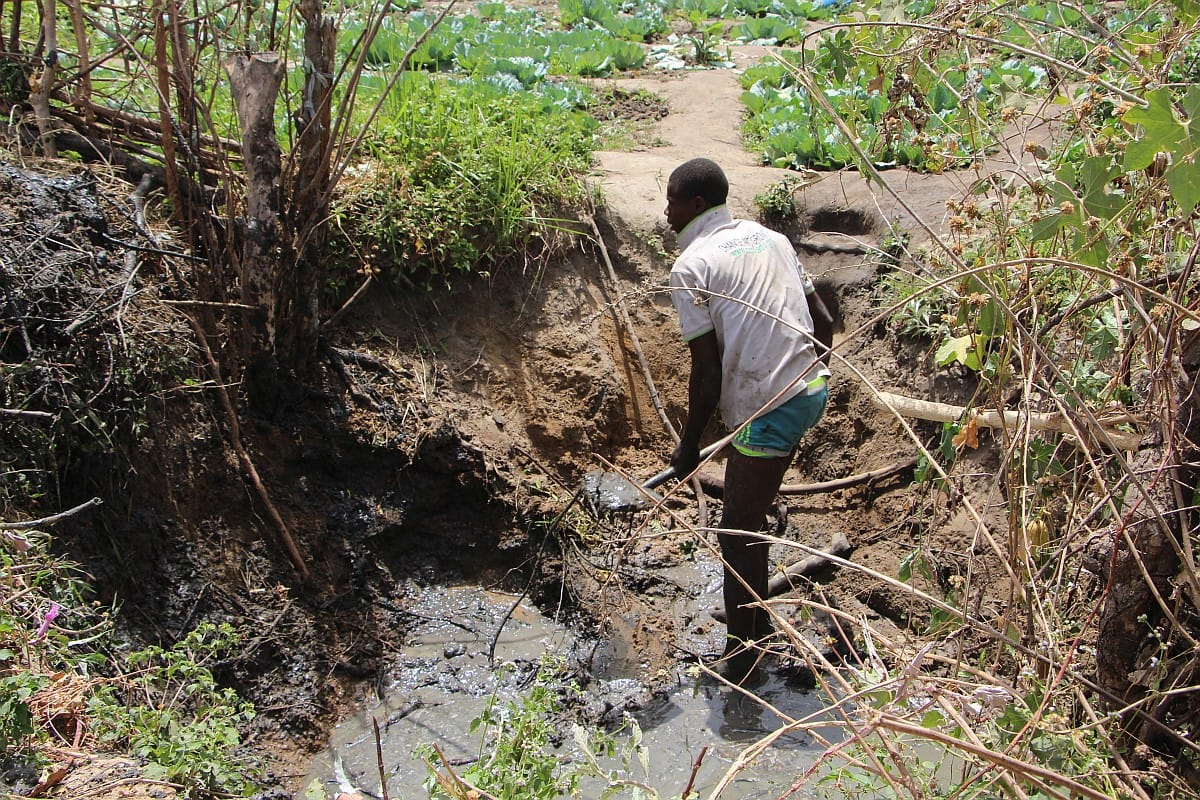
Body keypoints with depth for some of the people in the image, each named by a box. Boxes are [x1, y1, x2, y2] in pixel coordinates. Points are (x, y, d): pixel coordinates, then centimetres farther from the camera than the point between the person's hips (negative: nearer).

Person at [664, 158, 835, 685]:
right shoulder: (769, 237, 14)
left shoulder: (692, 267, -9)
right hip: (810, 390, 9)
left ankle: (741, 656, 16)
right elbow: (824, 322, 15)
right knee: (748, 518, 23)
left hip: (768, 409, -9)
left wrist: (689, 446, 0)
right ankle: (758, 622, 38)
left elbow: (706, 372, -12)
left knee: (737, 534, 5)